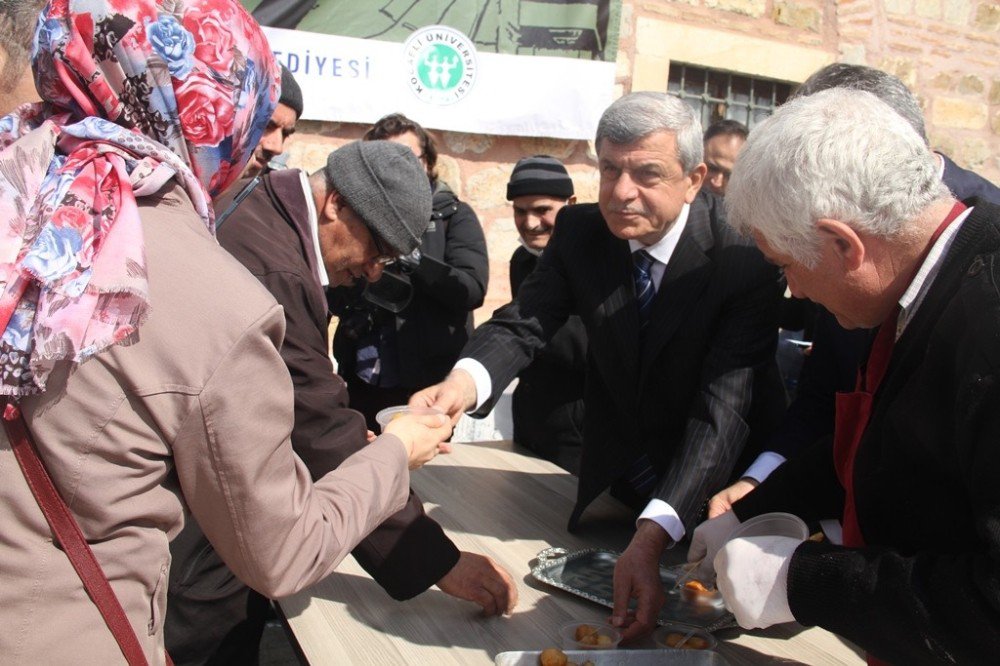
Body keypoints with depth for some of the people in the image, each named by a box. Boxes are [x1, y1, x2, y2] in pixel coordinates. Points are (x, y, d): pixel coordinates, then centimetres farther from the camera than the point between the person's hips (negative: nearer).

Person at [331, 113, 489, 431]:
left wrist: (406, 253, -20)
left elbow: (472, 288, -14)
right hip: (363, 386, 3)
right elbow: (330, 294, 7)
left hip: (428, 388, -3)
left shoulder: (454, 216, 0)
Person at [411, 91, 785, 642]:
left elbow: (722, 411, -33)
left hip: (714, 493, -3)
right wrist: (465, 381, -42)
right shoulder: (579, 232, -11)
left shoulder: (744, 264, -26)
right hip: (611, 483, 4)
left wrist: (652, 536, -46)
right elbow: (524, 322, -18)